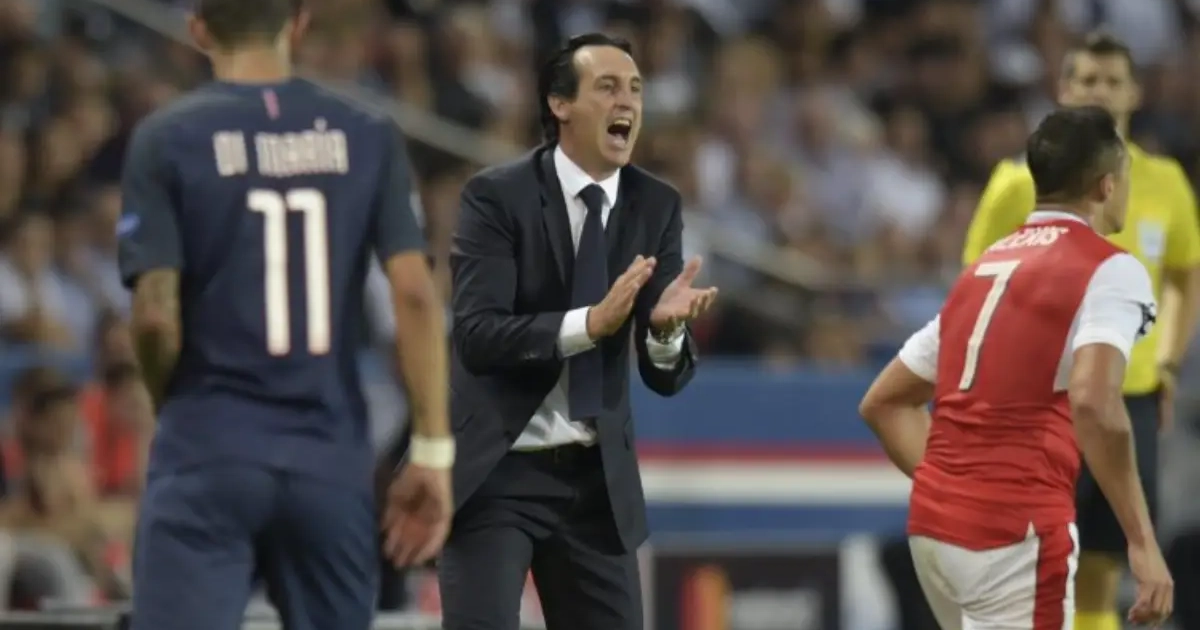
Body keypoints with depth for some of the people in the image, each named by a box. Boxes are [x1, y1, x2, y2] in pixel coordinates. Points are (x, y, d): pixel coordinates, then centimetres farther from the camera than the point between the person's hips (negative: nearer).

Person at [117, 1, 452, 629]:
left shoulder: (166, 138, -1)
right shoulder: (367, 136, 5)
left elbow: (156, 317, -7)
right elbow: (416, 297, -2)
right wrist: (432, 451, 1)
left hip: (208, 458, -3)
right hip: (331, 462, 3)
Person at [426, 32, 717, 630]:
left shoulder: (656, 206, 3)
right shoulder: (496, 196, -10)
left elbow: (665, 375, 0)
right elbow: (477, 335, -21)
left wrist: (667, 328, -25)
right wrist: (590, 322, -34)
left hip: (596, 479, 5)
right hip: (494, 471, -5)